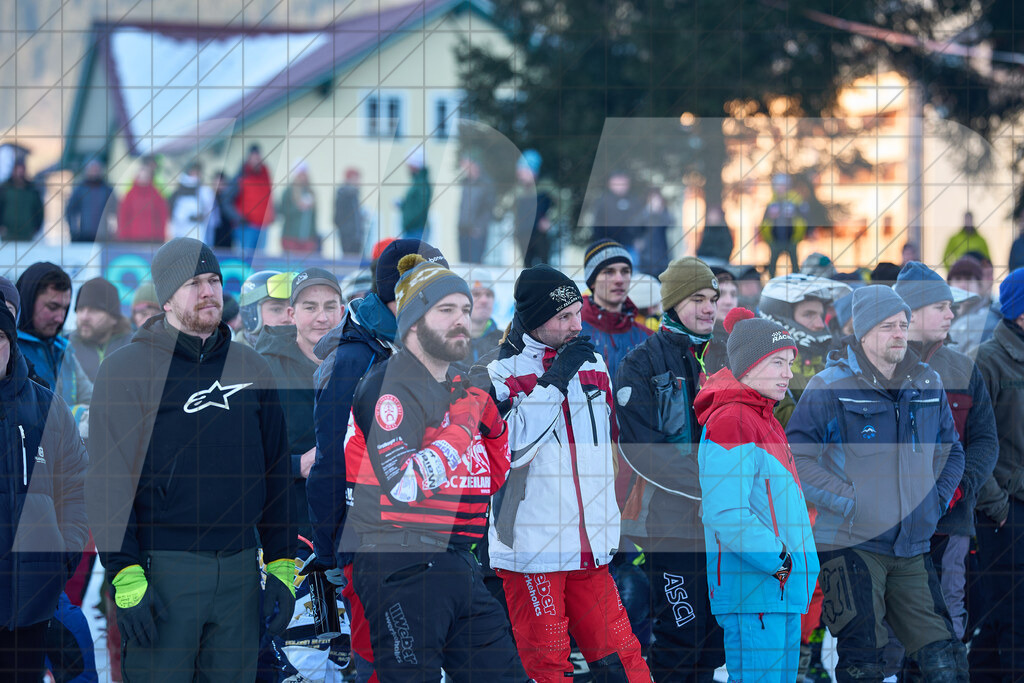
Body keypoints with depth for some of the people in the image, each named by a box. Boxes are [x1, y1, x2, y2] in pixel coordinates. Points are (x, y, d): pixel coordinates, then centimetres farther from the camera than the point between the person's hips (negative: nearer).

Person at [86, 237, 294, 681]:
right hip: (162, 571, -5)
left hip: (239, 572, 5)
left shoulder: (250, 368, 14)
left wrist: (282, 567, 11)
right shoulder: (126, 368, -1)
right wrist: (126, 580, -14)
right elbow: (108, 483, -6)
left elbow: (276, 471, 18)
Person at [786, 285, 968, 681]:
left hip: (912, 551, 5)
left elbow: (951, 450, 25)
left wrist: (937, 500, 11)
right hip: (850, 544, -5)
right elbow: (794, 457, -10)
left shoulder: (928, 385, 10)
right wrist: (848, 501, -13)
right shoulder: (829, 388, -6)